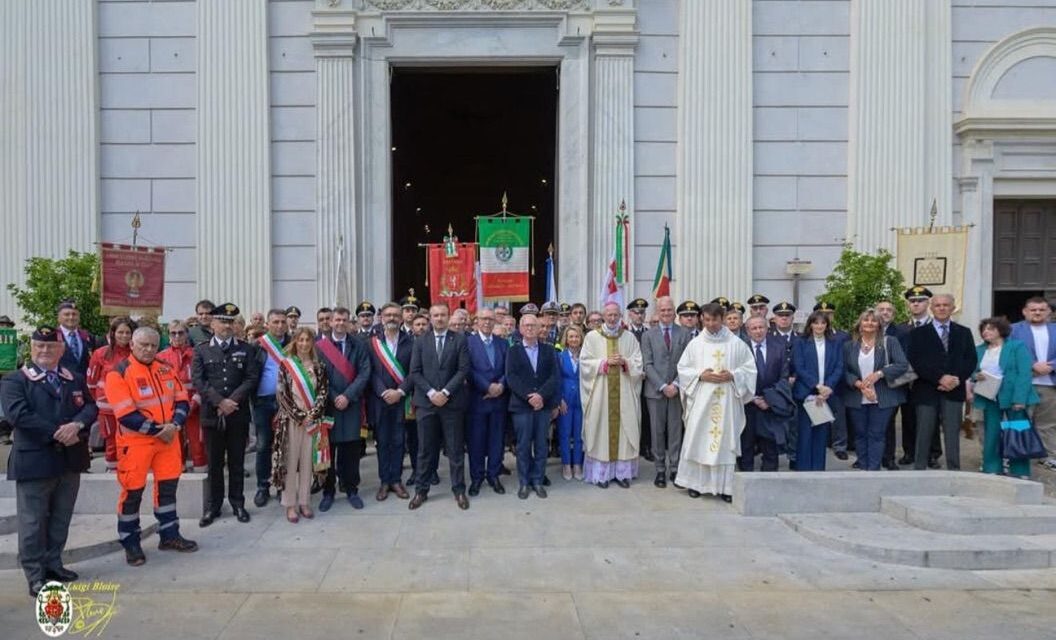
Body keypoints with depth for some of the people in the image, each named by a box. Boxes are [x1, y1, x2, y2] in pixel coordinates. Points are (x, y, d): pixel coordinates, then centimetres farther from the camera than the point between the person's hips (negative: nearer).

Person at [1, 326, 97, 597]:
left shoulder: (76, 379, 14)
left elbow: (90, 407, 4)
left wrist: (77, 425, -18)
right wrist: (57, 434, -20)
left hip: (70, 460, 5)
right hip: (34, 461, -5)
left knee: (61, 519, 14)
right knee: (33, 521, 2)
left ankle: (53, 564, 27)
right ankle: (36, 576, 10)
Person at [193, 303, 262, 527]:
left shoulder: (246, 349, 6)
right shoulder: (201, 350, 6)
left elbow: (252, 378, -2)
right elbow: (198, 381, -4)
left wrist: (232, 401, -13)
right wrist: (220, 402, -14)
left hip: (238, 414, 0)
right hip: (211, 414, 0)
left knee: (237, 462, 8)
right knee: (214, 463, 8)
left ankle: (237, 503, 19)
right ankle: (213, 505, 18)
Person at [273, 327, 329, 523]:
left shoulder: (318, 366, 7)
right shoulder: (285, 364, -1)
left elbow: (322, 392, 4)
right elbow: (282, 393, -7)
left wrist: (312, 415, -9)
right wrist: (299, 416, -10)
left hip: (313, 420, 2)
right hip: (291, 419, -2)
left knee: (307, 461, 6)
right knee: (290, 461, 1)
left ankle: (304, 501, 15)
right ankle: (290, 504, 9)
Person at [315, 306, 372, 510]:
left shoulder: (359, 345, 4)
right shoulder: (320, 346, 2)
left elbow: (364, 373, -3)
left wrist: (347, 396, -11)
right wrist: (333, 398, -8)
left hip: (352, 404, 1)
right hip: (328, 403, 0)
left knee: (351, 450, 4)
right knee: (328, 449, 4)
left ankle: (351, 490, 15)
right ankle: (328, 491, 15)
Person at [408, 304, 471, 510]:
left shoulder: (459, 340, 2)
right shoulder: (420, 341, 7)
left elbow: (463, 370, -5)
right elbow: (414, 372, 1)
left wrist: (445, 392, -13)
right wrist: (431, 393, -11)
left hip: (452, 402, -1)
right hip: (426, 402, 1)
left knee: (456, 449, 5)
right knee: (425, 449, 6)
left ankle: (459, 490, 15)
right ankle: (421, 490, 17)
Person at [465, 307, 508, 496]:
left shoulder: (502, 344, 11)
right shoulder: (468, 342, -1)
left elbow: (508, 369, 5)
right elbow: (469, 370, -11)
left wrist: (501, 385, -13)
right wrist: (488, 387, -16)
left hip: (499, 399, 3)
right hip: (477, 399, -3)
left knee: (496, 440, 8)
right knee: (476, 440, 4)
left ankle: (493, 475, 19)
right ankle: (476, 477, 16)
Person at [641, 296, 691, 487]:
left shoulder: (684, 334, 6)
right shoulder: (648, 335, 6)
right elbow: (647, 365, -1)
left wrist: (676, 384, -11)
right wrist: (663, 386, -11)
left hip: (677, 390, 0)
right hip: (655, 391, 0)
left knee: (675, 431, 3)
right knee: (657, 432, 4)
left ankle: (674, 469, 11)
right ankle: (660, 470, 12)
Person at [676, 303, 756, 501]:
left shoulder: (737, 343, 3)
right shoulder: (695, 344, 5)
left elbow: (749, 368, 5)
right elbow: (683, 368, 7)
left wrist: (732, 376, -11)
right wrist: (700, 375, -10)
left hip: (727, 401, 0)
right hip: (701, 401, 0)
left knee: (726, 440, 1)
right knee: (698, 440, 1)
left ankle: (725, 486, 8)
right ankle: (696, 482, 12)